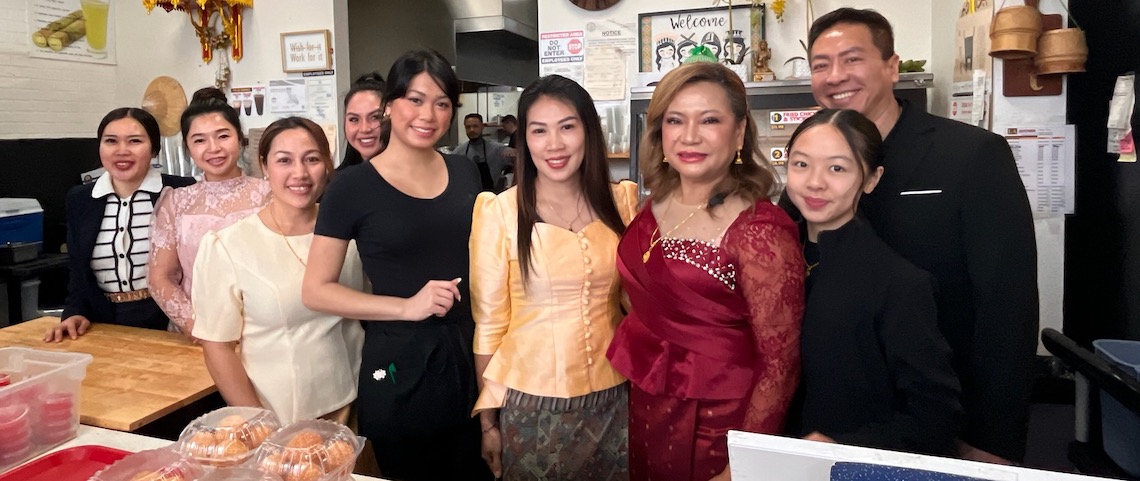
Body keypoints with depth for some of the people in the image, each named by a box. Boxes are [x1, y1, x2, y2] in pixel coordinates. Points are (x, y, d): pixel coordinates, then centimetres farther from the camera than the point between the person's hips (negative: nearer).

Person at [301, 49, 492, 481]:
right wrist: (407, 306, -17)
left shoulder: (465, 174, 5)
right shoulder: (352, 189, -9)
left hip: (471, 358, 4)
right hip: (398, 367, -4)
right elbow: (316, 291, -7)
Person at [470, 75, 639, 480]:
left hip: (613, 398, 3)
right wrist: (488, 420, -1)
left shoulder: (622, 201, -2)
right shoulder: (499, 211, -10)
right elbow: (488, 321, -5)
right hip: (532, 403, -2)